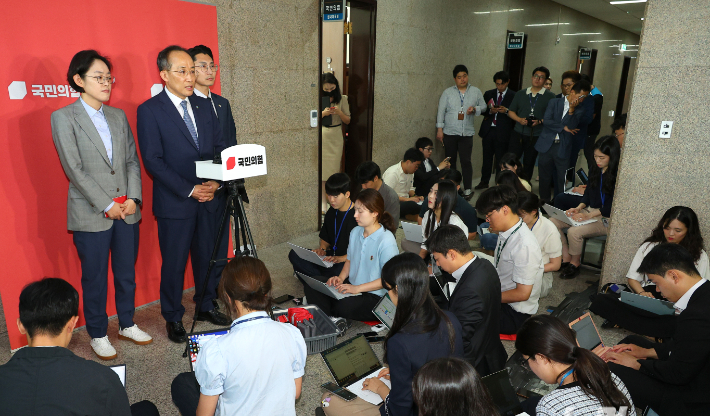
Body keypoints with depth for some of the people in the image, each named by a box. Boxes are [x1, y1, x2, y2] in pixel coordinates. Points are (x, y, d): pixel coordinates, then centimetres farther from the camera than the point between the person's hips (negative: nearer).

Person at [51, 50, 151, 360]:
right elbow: (74, 168, -10)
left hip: (127, 211, 4)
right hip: (91, 215, -4)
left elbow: (132, 160, 8)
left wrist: (133, 197, -5)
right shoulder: (64, 117, -4)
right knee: (94, 279, 8)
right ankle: (98, 336, 26)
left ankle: (127, 325, 32)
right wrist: (107, 205, -14)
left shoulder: (119, 116, 11)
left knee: (127, 273, 14)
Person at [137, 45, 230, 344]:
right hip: (175, 202, -5)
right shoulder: (149, 110, -7)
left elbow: (219, 148, 10)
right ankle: (173, 319, 24)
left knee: (208, 257, 15)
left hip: (209, 198, 5)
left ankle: (206, 306, 33)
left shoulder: (205, 106, 9)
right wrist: (190, 190, -17)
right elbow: (153, 161, -12)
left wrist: (216, 182, -7)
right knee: (174, 264, 6)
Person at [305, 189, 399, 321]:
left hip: (375, 296, -8)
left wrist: (357, 288, -20)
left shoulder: (386, 240, -18)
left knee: (343, 306, -36)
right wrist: (341, 277, 0)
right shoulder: (355, 232, 6)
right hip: (351, 285, 8)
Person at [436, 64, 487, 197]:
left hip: (467, 133, 0)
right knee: (450, 161, 8)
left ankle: (467, 189, 5)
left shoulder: (476, 92, 6)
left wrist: (475, 109, -10)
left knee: (466, 161, -3)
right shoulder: (447, 92, 3)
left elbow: (483, 106, 12)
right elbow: (441, 111, 2)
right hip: (449, 132, 0)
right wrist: (439, 129, -4)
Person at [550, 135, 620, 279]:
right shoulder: (594, 170, 8)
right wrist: (579, 208, -2)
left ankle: (575, 263, -3)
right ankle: (566, 257, 2)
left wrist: (589, 215, -23)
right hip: (589, 211, 8)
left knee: (574, 231, -31)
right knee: (553, 222, -8)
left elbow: (612, 206, -18)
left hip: (606, 218, -8)